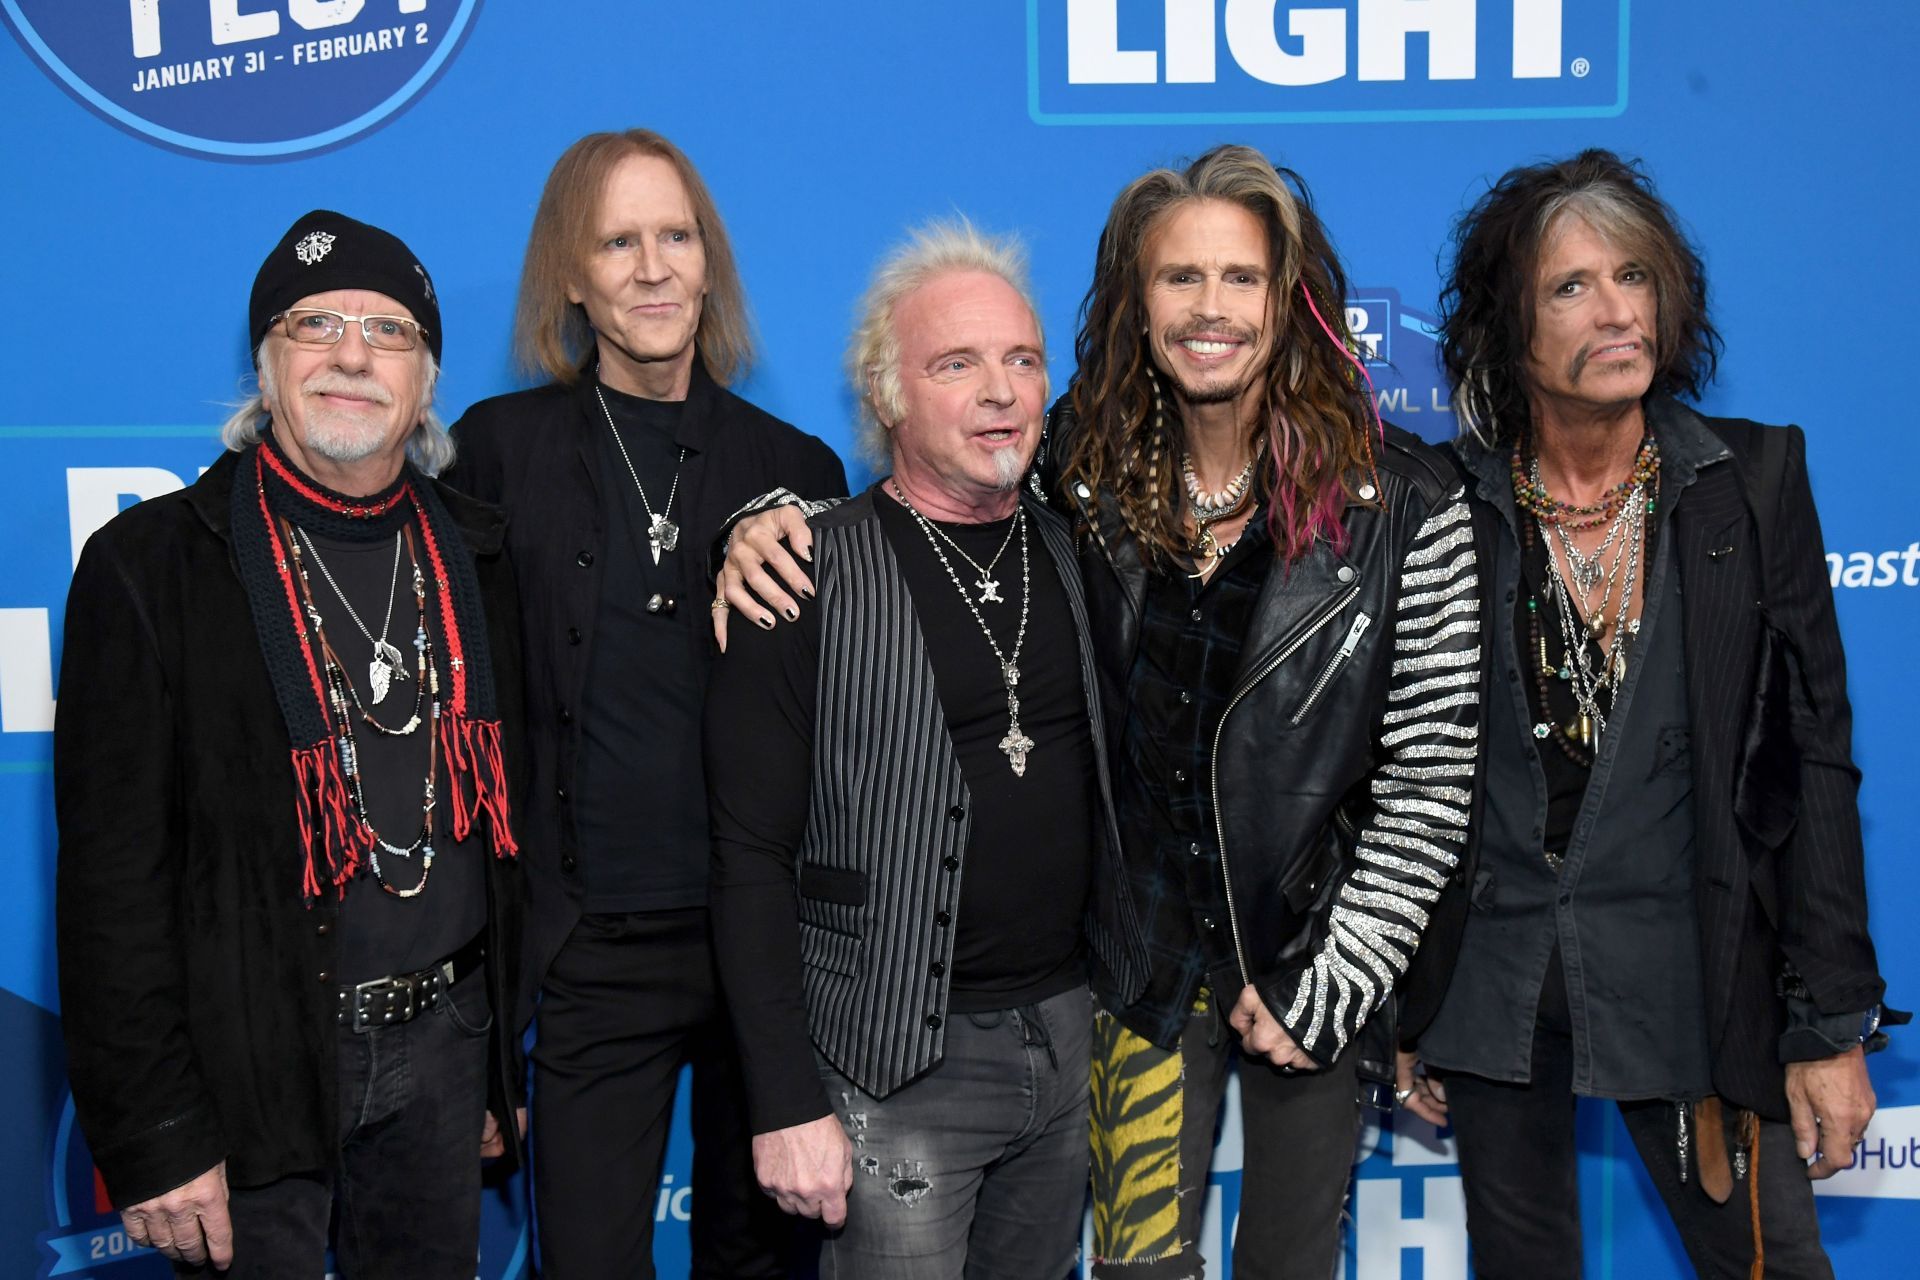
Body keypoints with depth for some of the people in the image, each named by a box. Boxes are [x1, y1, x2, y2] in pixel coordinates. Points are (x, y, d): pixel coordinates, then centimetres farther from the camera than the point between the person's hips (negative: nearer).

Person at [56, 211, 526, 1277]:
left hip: (443, 1038, 4)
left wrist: (505, 1066, 12)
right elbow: (112, 878, -10)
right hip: (255, 1062, -4)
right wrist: (154, 1138, -13)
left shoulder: (474, 556, 5)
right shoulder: (154, 562, -9)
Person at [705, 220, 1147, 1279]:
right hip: (896, 1064, -5)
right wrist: (787, 1106, -15)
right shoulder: (810, 584, -10)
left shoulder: (1075, 553, 6)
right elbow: (752, 862, -11)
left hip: (1071, 1030, 5)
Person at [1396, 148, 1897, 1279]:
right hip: (1491, 980, 1)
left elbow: (1816, 762, -2)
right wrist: (1399, 1012, 3)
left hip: (1694, 977, 0)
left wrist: (1833, 1025, -5)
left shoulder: (1753, 481, -3)